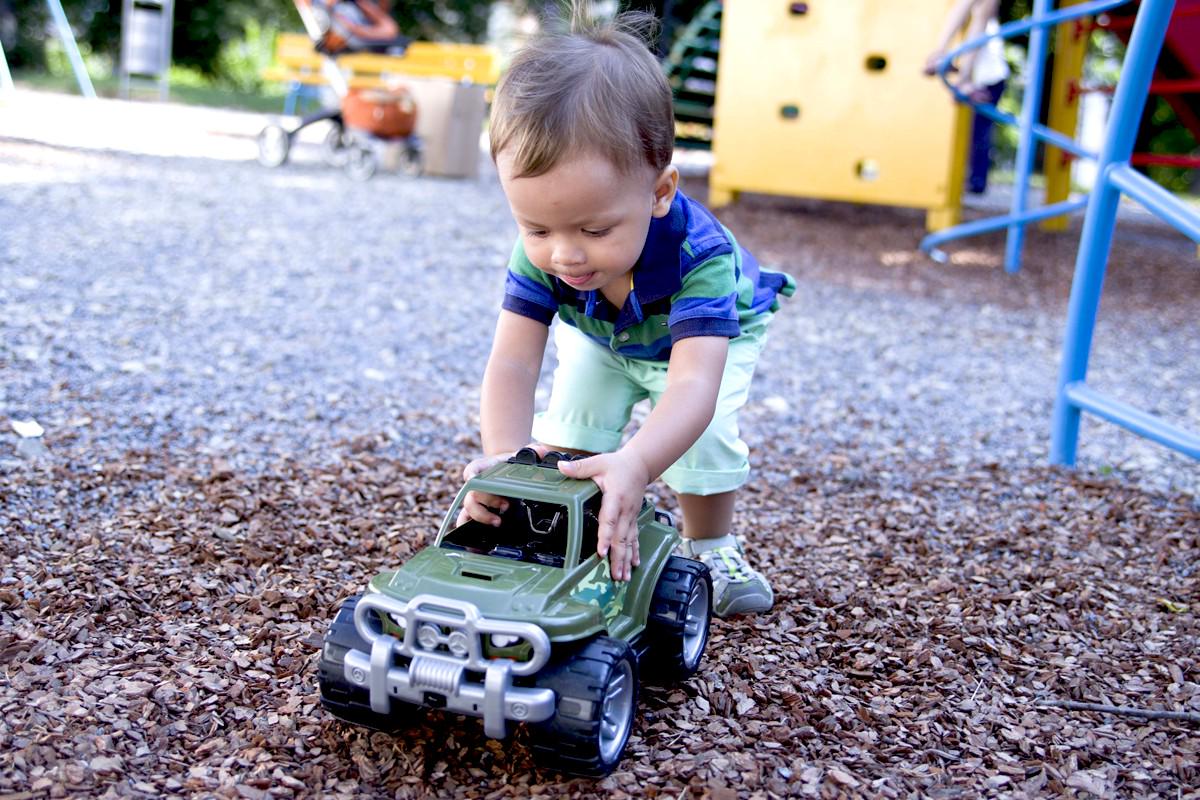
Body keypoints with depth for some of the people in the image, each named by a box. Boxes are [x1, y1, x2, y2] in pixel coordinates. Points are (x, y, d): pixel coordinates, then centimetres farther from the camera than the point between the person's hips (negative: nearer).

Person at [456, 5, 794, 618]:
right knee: (568, 424, -12)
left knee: (704, 436, -20)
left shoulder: (698, 252, -48)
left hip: (714, 333, -3)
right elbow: (513, 363, -41)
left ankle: (710, 551, 4)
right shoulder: (541, 252, -36)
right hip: (599, 339, 3)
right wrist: (504, 458, -60)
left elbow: (694, 384, -59)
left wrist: (635, 464, -78)